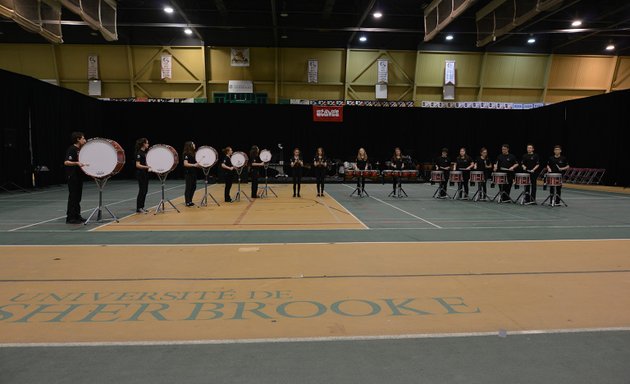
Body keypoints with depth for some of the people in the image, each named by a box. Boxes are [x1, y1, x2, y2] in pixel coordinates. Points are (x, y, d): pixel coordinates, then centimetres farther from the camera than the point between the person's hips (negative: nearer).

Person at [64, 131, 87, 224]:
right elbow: (66, 162, -24)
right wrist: (77, 163, -37)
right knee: (73, 197, -5)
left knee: (78, 197, 13)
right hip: (72, 177, -9)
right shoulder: (72, 149, -14)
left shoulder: (79, 150, 13)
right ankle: (70, 218, 0)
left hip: (78, 176, 9)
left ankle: (77, 216, 20)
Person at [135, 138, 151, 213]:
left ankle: (142, 207, 16)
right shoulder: (139, 153, -14)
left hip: (145, 174, 9)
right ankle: (138, 208, 0)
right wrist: (147, 167, -30)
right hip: (140, 174, -9)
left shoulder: (145, 152, 12)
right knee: (142, 191, -7)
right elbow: (137, 165, -21)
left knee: (145, 191, 10)